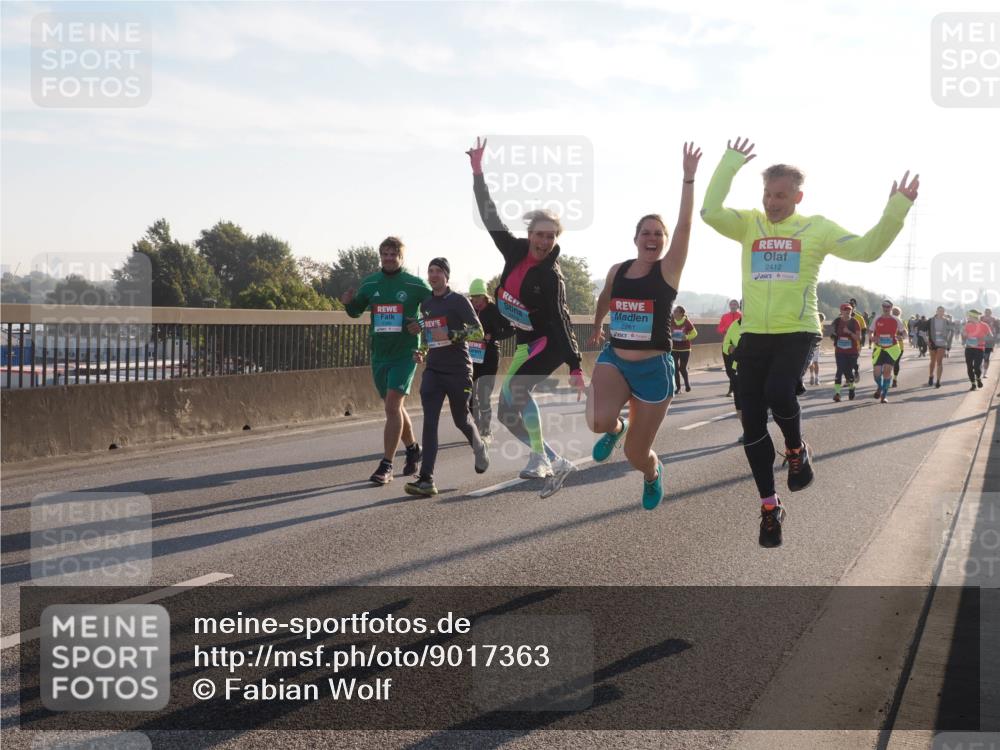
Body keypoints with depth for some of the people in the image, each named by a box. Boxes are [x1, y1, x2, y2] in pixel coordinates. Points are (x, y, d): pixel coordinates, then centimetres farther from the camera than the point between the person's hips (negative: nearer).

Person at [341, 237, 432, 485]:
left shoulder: (416, 285, -5)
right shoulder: (370, 283, 6)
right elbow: (356, 312, 17)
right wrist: (348, 302, -5)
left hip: (405, 354, -5)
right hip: (379, 355, 5)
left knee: (393, 405, -15)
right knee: (394, 406, 15)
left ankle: (386, 465, -12)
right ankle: (413, 448, 38)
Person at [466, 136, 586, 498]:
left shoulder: (551, 276, -18)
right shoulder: (514, 251, -3)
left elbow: (561, 320, -19)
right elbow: (490, 216, 3)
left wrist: (575, 366, -24)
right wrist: (478, 172, 0)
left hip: (548, 343, -8)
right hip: (525, 342, 8)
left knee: (513, 389, -29)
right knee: (507, 414, 8)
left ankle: (539, 457, -20)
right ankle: (556, 463, 18)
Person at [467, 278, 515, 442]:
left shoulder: (494, 310, -8)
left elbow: (510, 330, -5)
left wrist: (492, 336, -16)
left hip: (489, 357, -5)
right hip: (471, 356, 5)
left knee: (483, 397, -9)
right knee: (470, 395, 7)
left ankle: (486, 432, 3)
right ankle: (477, 428, 21)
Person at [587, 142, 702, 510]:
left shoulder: (669, 270, -6)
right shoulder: (617, 271, 5)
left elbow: (685, 224, -20)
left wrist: (688, 178, -27)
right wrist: (596, 328, 42)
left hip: (654, 368, -2)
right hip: (614, 360, 2)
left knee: (636, 455, 3)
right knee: (598, 421, -29)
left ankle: (653, 474, 44)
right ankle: (615, 428, 12)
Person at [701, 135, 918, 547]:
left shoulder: (817, 228, 3)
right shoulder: (749, 224, 6)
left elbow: (867, 249, -4)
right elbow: (710, 211, -11)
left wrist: (897, 209, -14)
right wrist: (731, 161, -10)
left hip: (798, 333, -3)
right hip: (753, 335, 3)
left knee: (778, 392, -32)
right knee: (752, 424, 3)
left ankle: (797, 450, 2)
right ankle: (770, 506, 19)